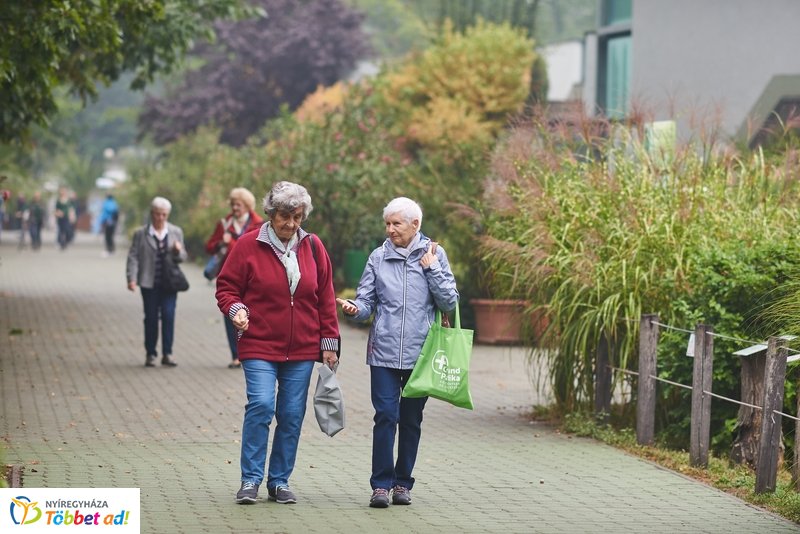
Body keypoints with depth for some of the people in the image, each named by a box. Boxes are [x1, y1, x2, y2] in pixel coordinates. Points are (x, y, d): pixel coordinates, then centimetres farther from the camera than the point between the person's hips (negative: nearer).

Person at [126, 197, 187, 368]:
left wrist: (178, 251, -10)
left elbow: (182, 257, 14)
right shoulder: (141, 233, 3)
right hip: (149, 283, -1)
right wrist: (132, 278, -11)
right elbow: (133, 257, 0)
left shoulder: (176, 232, 9)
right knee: (151, 317, 2)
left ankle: (167, 353, -2)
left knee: (168, 315, -7)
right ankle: (150, 354, 11)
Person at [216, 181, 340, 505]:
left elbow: (325, 299, 11)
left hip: (302, 350, 3)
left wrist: (329, 343, 9)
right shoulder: (249, 245, -2)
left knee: (292, 415, 4)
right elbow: (226, 287, 3)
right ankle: (251, 479, -6)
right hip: (259, 347, -3)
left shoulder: (313, 247, 7)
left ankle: (280, 481, 15)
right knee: (261, 405, -17)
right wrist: (236, 309, -18)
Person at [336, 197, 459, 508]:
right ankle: (381, 484, -5)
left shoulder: (434, 255, 3)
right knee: (385, 416, -8)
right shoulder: (379, 258, 5)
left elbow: (450, 302, -1)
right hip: (384, 352, 0)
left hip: (420, 353, 0)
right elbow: (366, 301, 3)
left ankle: (403, 482, 19)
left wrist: (431, 268, -9)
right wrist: (353, 309, -18)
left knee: (411, 420, 8)